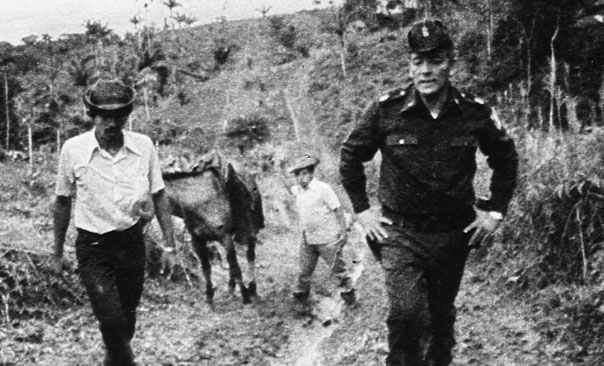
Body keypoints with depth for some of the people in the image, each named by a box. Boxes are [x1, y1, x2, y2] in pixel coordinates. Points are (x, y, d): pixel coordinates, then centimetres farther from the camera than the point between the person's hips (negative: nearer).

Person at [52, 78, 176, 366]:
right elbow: (63, 202, 1)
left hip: (132, 242, 3)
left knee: (127, 316, 16)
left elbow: (159, 196, 2)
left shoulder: (143, 146, -7)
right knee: (112, 321, -11)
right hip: (93, 247, -2)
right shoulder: (73, 149, -11)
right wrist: (58, 251, 7)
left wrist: (170, 242, -1)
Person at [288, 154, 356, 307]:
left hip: (327, 238, -5)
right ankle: (301, 293, 32)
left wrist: (343, 232, -13)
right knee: (304, 270, 14)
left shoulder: (323, 189, -15)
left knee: (338, 267, 6)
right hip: (307, 239, 5)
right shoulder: (297, 191, 3)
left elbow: (338, 211, -12)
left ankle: (348, 292, 23)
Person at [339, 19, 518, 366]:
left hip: (455, 233, 2)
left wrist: (495, 210, 6)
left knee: (442, 315, 17)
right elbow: (350, 157, 4)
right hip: (401, 232, -2)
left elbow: (506, 159, 11)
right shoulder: (386, 110, -11)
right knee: (407, 312, -19)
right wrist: (362, 210, 1)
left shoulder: (476, 113, -7)